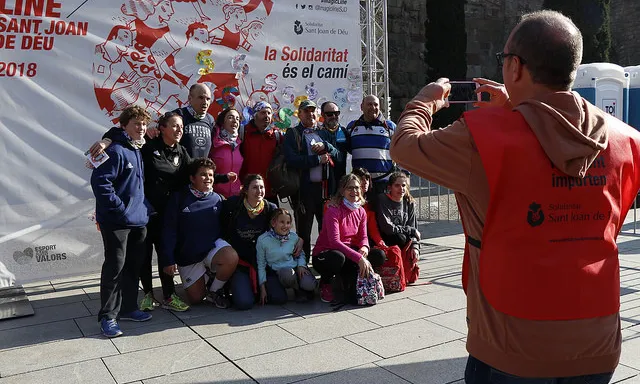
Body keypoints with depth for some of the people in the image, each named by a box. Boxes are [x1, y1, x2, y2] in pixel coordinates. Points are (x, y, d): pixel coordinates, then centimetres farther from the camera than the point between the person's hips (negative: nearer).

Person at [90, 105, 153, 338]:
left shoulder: (138, 151, 14)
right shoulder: (116, 151, -13)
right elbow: (99, 181, -22)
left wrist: (142, 207, 15)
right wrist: (118, 208, -19)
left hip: (138, 220, 9)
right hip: (117, 222, -9)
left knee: (134, 265, 14)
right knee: (115, 266, -4)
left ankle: (127, 308, 26)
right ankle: (108, 316, 6)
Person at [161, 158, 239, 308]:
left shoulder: (218, 199, -3)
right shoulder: (179, 198, -9)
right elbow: (169, 230, -9)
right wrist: (168, 259, -13)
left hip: (213, 246, 1)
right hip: (187, 255, 0)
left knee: (231, 258, -33)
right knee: (196, 299, 3)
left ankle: (215, 289, -4)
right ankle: (207, 277, 37)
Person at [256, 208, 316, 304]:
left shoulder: (293, 236, -1)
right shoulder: (263, 240, -9)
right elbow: (261, 265, -2)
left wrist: (301, 265, -7)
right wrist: (262, 288, -6)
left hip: (296, 267, 2)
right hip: (279, 271, -2)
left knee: (310, 285, -27)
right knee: (288, 273, -37)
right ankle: (298, 289, -4)